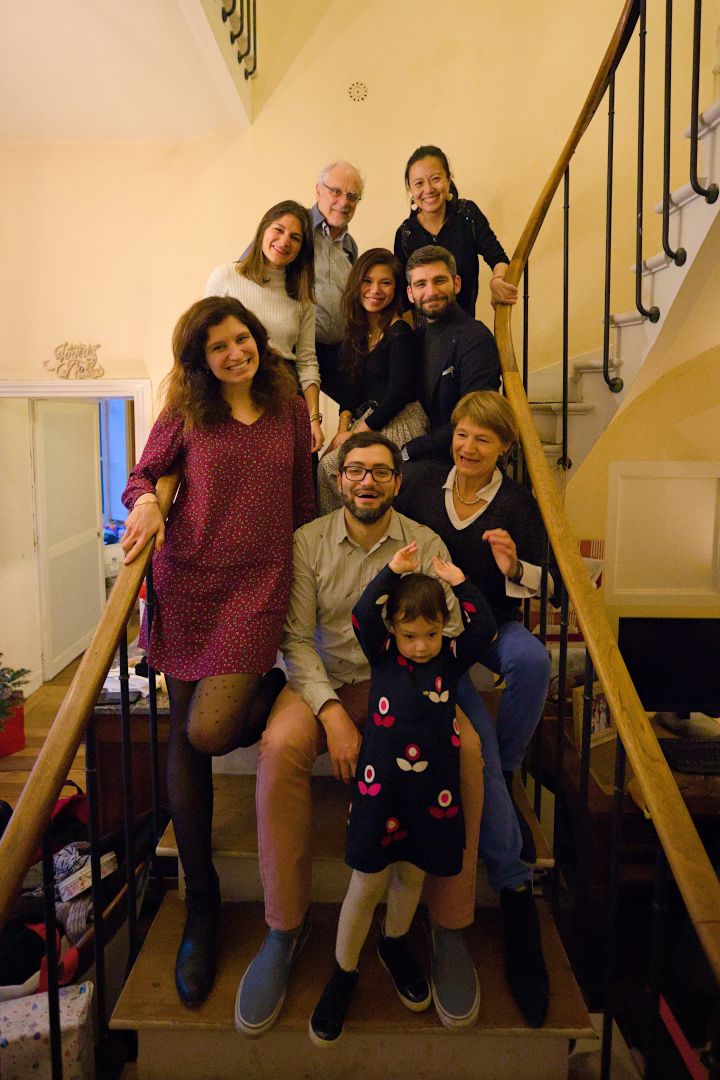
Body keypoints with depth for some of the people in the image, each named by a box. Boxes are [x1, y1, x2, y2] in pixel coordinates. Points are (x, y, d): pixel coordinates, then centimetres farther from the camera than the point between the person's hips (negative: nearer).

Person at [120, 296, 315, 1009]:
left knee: (209, 730, -19)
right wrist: (146, 503, -9)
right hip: (186, 581, 2)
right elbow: (143, 474, 15)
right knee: (183, 738, 4)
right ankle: (201, 904, 20)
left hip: (259, 583, -1)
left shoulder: (289, 411, 11)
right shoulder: (185, 413, 8)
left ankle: (282, 693, 18)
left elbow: (303, 502, 14)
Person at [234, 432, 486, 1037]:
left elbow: (447, 637, -3)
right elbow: (297, 638, -5)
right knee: (281, 745, -31)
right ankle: (285, 929, -12)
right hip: (327, 682, 0)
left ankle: (449, 929, -10)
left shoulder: (427, 545, 2)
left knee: (464, 747, -29)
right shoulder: (308, 542, 1)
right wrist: (331, 712, -20)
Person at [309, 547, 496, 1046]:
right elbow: (362, 617, -17)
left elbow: (485, 629, -6)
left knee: (412, 875, 19)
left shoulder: (451, 658, 2)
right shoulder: (383, 655, -3)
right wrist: (392, 572, -21)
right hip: (381, 786, -2)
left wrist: (460, 582, -10)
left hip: (433, 790, 2)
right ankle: (343, 973, 26)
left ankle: (394, 944, 47)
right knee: (367, 883, 5)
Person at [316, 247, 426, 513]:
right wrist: (343, 427, -4)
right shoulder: (358, 330, 11)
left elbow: (398, 394, -17)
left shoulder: (400, 332, -13)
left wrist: (356, 433, -13)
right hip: (369, 418, 7)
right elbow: (351, 382, 12)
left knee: (330, 466, -21)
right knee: (325, 461, -15)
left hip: (401, 422, -7)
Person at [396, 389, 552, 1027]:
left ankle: (506, 776, -10)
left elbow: (529, 590, 3)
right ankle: (515, 889, -15)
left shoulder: (518, 504, 2)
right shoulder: (423, 487, 6)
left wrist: (512, 568, -20)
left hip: (492, 626, 1)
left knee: (533, 659, -36)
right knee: (476, 729, -24)